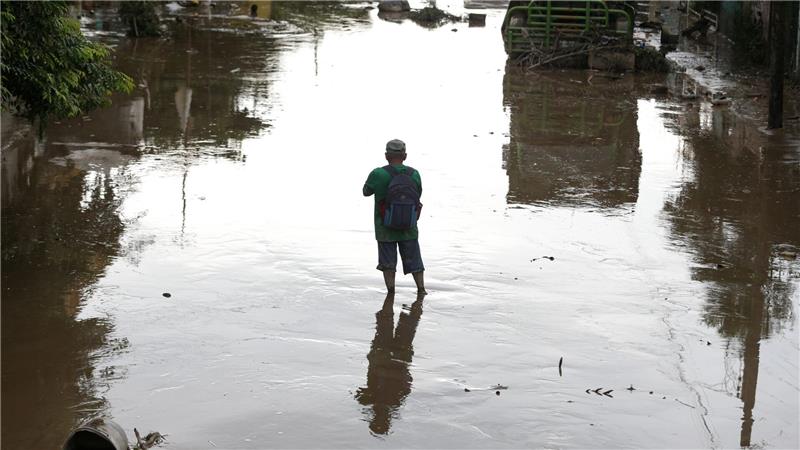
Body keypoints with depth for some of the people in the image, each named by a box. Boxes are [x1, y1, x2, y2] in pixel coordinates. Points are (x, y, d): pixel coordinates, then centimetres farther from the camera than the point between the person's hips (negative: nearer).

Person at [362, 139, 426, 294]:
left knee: (388, 263, 11)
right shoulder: (414, 174, -8)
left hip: (385, 228, -2)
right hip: (409, 228, 2)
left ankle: (391, 293, 12)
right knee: (414, 260, 16)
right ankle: (421, 289, 18)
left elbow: (366, 192, 1)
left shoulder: (378, 174, -16)